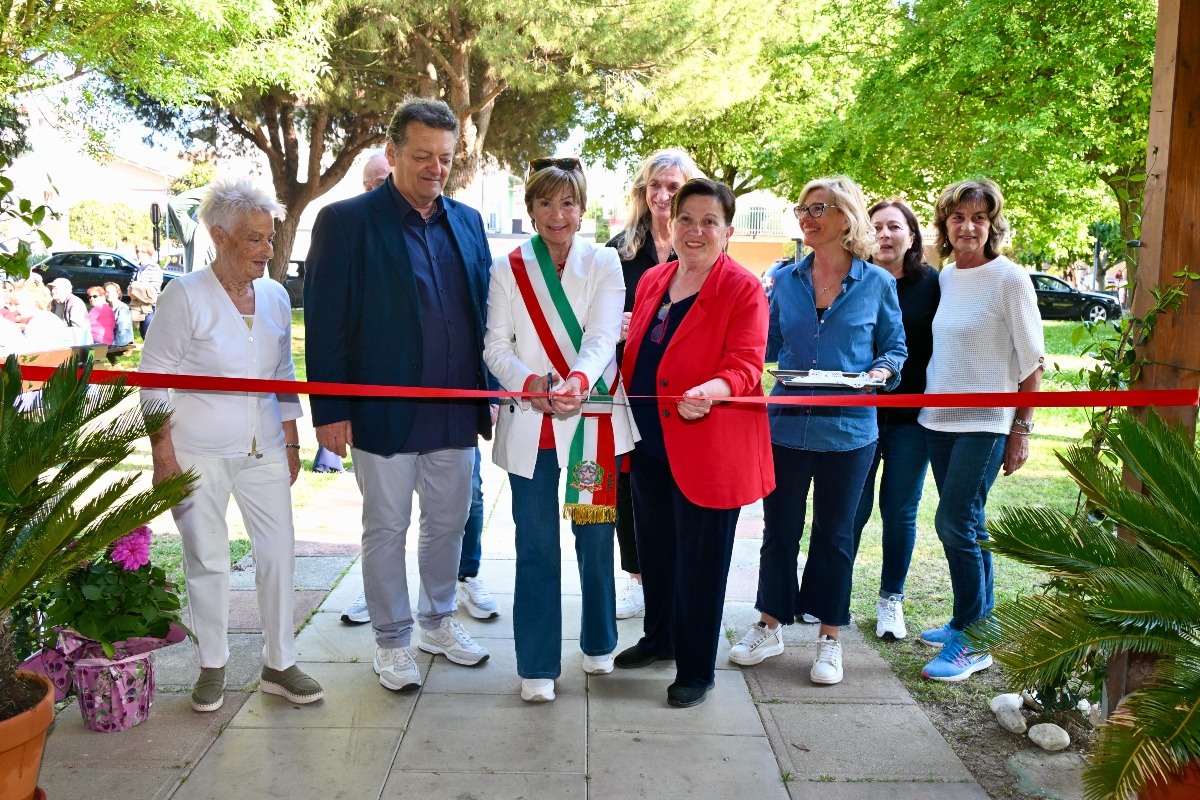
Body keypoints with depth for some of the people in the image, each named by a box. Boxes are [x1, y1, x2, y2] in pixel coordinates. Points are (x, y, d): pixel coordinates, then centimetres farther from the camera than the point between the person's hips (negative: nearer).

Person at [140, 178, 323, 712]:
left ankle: (279, 666, 19)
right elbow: (155, 379, -7)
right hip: (200, 452, -4)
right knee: (207, 560, 6)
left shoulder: (275, 296, 6)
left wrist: (291, 442, 14)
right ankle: (212, 668, 24)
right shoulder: (185, 295, -8)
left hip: (264, 450, 4)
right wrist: (163, 456, -11)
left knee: (279, 554, 5)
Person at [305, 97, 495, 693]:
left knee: (449, 521, 16)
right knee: (386, 529, 9)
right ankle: (392, 641, 27)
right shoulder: (345, 221, -6)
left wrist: (491, 395, 6)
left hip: (457, 412, 5)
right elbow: (324, 324, -8)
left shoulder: (467, 222, 8)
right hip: (384, 412, -4)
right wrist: (330, 411, -11)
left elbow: (483, 313, 10)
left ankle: (439, 621, 37)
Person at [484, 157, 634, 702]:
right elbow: (495, 345, 1)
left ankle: (598, 644, 32)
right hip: (530, 423, 0)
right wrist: (528, 381, -20)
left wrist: (579, 380, -31)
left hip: (594, 417, 0)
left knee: (596, 537, 11)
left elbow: (603, 335, -11)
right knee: (536, 546, 3)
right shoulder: (508, 269, 6)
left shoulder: (604, 263, 4)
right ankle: (537, 664, 16)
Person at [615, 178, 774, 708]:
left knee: (699, 560, 4)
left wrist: (711, 391, -36)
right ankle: (660, 637, 41)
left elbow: (744, 366, -17)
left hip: (708, 450, -6)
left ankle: (696, 669, 21)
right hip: (650, 445, 6)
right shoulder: (652, 281, 10)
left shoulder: (742, 289, -10)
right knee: (654, 549, 19)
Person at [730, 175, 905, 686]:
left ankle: (830, 639, 25)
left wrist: (879, 374, -13)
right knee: (779, 528, 10)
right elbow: (766, 346, 9)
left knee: (835, 533, 10)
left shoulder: (877, 284, -1)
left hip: (848, 429, -2)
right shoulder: (786, 280, 4)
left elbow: (895, 349, 7)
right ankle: (770, 626, 28)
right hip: (786, 425, 2)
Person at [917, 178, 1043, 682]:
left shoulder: (1010, 279, -9)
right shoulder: (944, 278, 9)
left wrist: (1022, 430, -11)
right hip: (938, 418, 6)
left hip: (985, 422, -6)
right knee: (967, 523, 13)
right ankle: (974, 620, 26)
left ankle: (972, 642, 3)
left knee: (954, 523, -9)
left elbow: (1032, 361, -8)